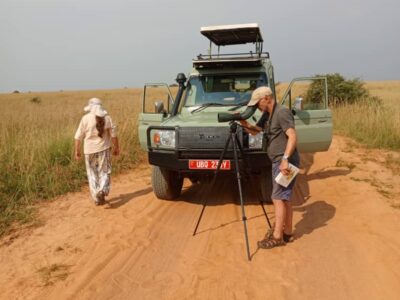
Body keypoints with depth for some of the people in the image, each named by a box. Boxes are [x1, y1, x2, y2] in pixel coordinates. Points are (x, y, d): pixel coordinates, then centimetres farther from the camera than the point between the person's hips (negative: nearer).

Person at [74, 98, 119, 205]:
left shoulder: (86, 118, -6)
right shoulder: (106, 117, -2)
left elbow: (78, 136, -3)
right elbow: (113, 134, 0)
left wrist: (77, 150, 7)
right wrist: (116, 147, 11)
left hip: (90, 150, 0)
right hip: (104, 149, 1)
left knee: (92, 174, 11)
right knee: (104, 172, 10)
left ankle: (96, 198, 13)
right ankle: (102, 190, -14)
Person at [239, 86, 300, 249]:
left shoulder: (282, 112, -15)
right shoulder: (267, 115, 14)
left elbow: (292, 136, -23)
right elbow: (255, 131, 22)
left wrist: (285, 159, -30)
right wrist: (244, 123, 1)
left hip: (285, 162, -10)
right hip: (278, 161, 10)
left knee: (278, 197, -8)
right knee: (284, 198, 13)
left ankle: (277, 236, -2)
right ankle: (287, 232, 23)